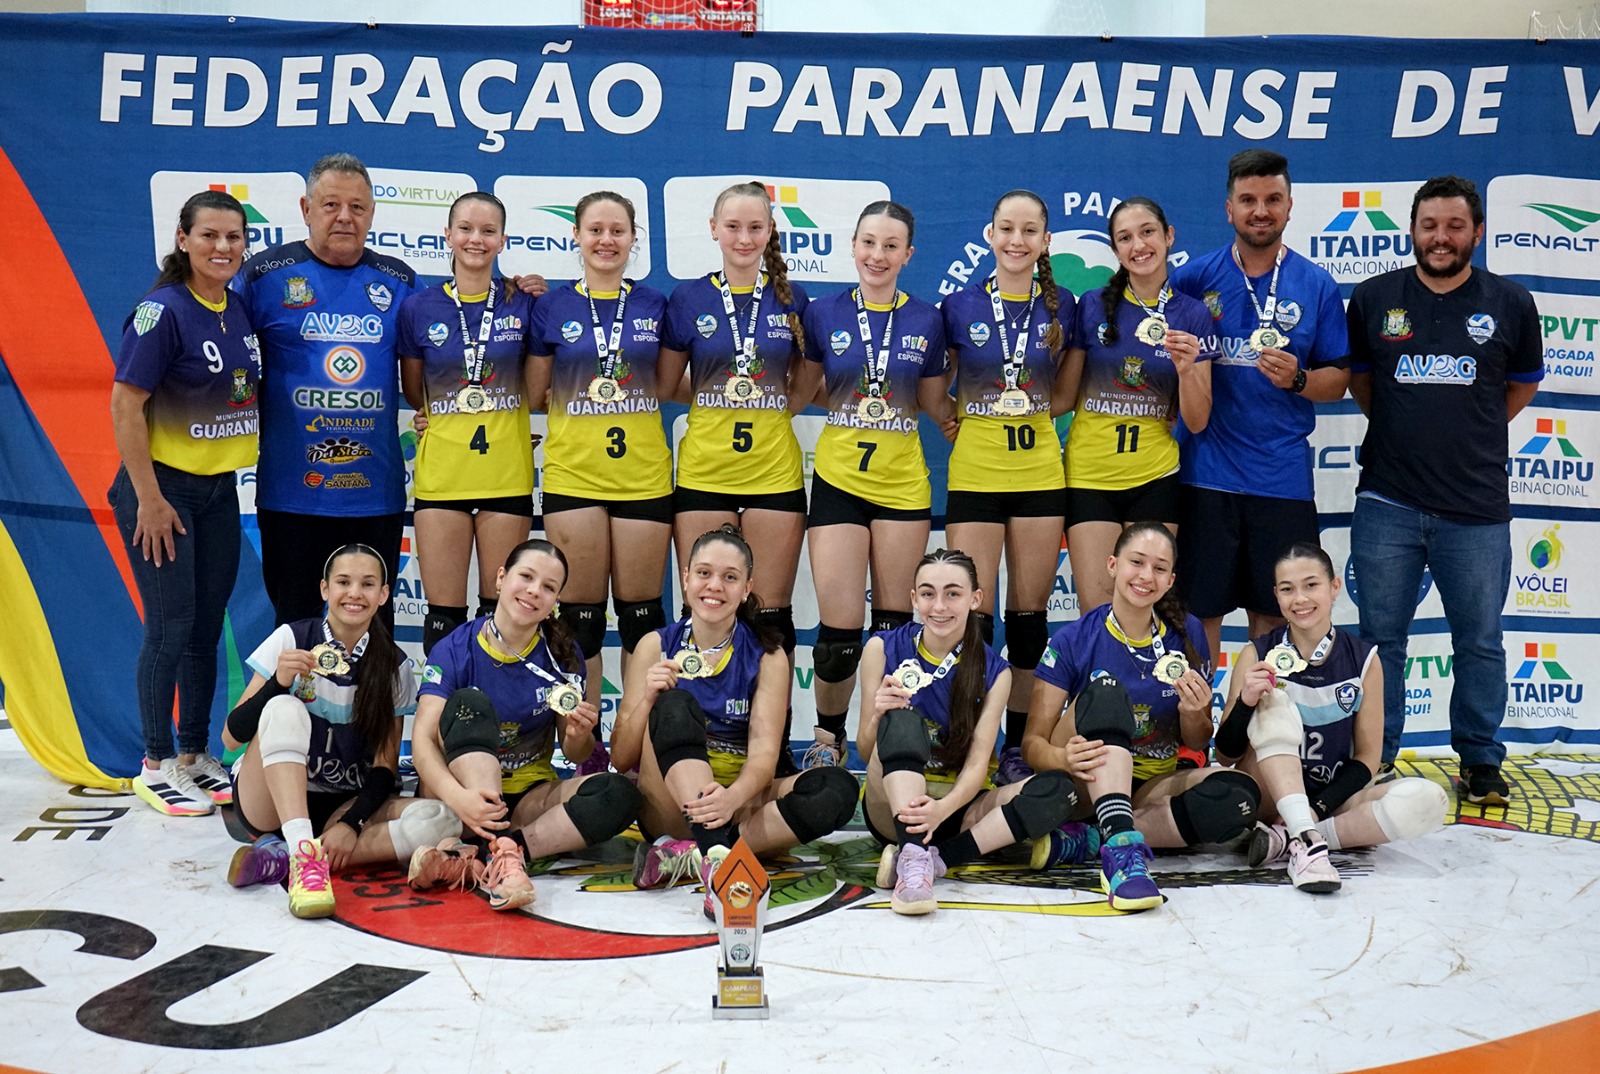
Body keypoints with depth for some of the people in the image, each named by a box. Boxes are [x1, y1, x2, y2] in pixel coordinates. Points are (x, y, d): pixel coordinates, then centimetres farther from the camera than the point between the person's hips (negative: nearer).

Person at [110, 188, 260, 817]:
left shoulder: (240, 313, 7)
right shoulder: (162, 311, -14)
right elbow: (125, 406, -17)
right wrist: (149, 499, -18)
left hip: (219, 491, 7)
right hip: (162, 487, -7)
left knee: (207, 629, 11)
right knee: (170, 628, -3)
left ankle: (195, 755, 23)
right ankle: (156, 765, 10)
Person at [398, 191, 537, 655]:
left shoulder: (524, 303, 1)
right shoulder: (419, 308, 3)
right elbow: (413, 393, 13)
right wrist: (448, 413, 3)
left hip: (507, 473, 0)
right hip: (441, 473, 0)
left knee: (500, 609, 6)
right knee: (444, 611, 2)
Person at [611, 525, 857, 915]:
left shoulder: (767, 656, 2)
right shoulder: (656, 646, 3)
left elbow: (764, 751, -12)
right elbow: (621, 759, 1)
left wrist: (733, 797, -34)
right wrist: (647, 699, -19)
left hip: (737, 800, 1)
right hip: (670, 805, -1)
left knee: (838, 789, -25)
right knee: (675, 706, -27)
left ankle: (688, 854, -30)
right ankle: (716, 858, -44)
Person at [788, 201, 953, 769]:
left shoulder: (926, 321, 3)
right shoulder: (824, 314, 1)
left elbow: (935, 405, 11)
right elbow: (799, 393, 9)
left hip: (903, 484, 1)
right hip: (838, 480, -1)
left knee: (893, 624, 5)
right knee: (839, 628, -7)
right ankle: (829, 734, 18)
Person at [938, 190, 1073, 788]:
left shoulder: (1060, 306, 3)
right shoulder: (960, 306, -1)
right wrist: (956, 418, -3)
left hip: (1039, 473, 2)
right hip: (975, 473, -1)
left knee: (1029, 612, 7)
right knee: (973, 613, -4)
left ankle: (1019, 743, 18)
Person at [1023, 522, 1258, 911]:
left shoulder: (1187, 634, 1)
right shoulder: (1073, 641, -8)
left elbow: (1198, 744, 9)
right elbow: (1033, 742, -10)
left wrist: (1193, 715, -15)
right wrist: (1062, 757, -34)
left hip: (1153, 786, 3)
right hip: (1085, 785, -3)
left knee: (1239, 795, -27)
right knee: (1106, 692, -31)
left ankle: (1082, 842, -28)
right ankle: (1122, 846, -49)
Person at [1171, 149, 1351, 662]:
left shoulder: (1317, 285, 5)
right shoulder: (1194, 277, 3)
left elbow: (1338, 379, 6)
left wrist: (1297, 379, -14)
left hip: (1282, 477, 1)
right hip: (1206, 471, -1)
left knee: (1274, 611, 8)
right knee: (1200, 606, 3)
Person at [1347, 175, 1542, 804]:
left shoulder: (1510, 304, 2)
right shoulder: (1373, 299, 3)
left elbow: (1523, 385, 17)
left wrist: (1470, 431, 11)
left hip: (1477, 509, 0)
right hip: (1388, 503, 1)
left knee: (1480, 643, 8)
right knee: (1380, 638, 8)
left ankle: (1481, 763, 23)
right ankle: (1374, 762, 20)